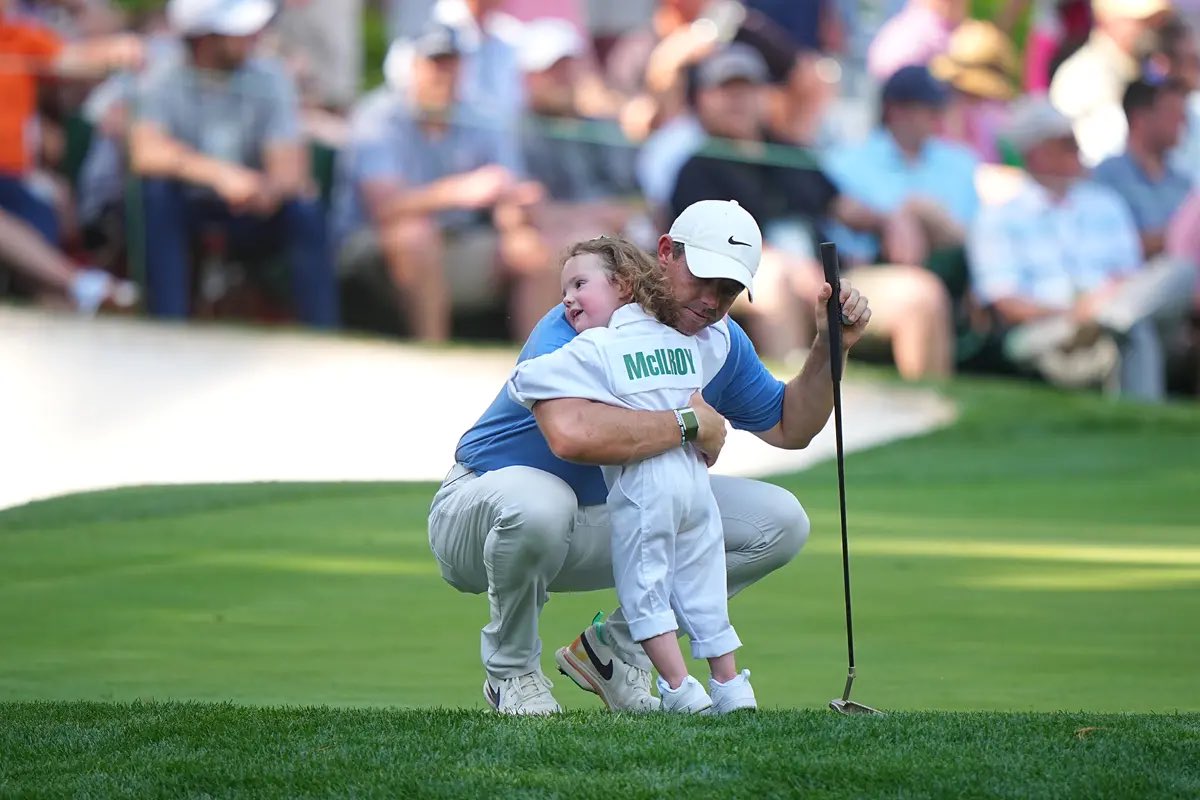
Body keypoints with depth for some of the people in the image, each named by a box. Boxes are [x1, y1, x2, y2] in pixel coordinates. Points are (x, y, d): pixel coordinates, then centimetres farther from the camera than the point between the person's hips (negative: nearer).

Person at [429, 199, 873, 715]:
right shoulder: (576, 327, -28)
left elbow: (788, 428, 14)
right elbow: (572, 434, -49)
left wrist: (831, 348, -3)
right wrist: (691, 425, -37)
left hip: (608, 530, 7)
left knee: (779, 522, -4)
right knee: (537, 502, -45)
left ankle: (617, 649, 5)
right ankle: (511, 667, -14)